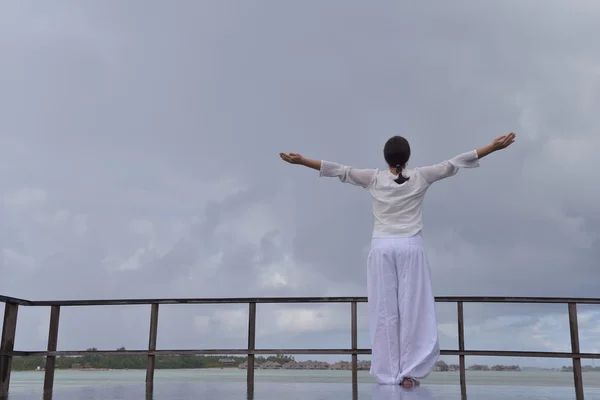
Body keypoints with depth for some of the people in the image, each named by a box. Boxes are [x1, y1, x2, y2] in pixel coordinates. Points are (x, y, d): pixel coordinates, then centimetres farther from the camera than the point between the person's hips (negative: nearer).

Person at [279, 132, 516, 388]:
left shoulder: (374, 179, 1)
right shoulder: (420, 177, 1)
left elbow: (340, 170, 0)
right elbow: (453, 164, 1)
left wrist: (301, 160, 3)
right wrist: (493, 147, 5)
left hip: (382, 248, 1)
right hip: (411, 247, 0)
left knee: (384, 311, 3)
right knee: (412, 310, 1)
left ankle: (388, 374, 5)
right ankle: (408, 373, -1)